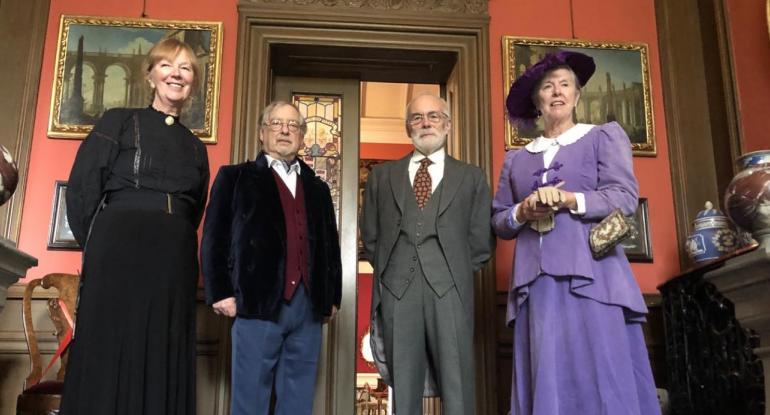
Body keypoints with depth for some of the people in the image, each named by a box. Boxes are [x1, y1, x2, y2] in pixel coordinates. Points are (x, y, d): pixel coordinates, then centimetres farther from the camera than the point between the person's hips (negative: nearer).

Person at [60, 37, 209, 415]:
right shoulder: (118, 122, 7)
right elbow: (81, 189, 1)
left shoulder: (195, 147, 18)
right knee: (108, 354, -3)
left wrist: (175, 242, 10)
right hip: (119, 254, -4)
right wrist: (99, 249, 0)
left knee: (163, 364, 4)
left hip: (175, 263, 4)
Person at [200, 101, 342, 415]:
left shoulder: (317, 187, 20)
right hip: (259, 303, -3)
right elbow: (214, 238, 2)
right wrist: (220, 293, -7)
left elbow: (331, 245, 19)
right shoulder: (236, 177, 9)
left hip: (309, 306, 4)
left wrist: (332, 297, 11)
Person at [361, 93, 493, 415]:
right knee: (403, 386, 5)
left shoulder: (471, 177, 13)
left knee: (457, 388, -2)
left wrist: (455, 276, 5)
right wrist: (389, 272, 8)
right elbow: (370, 236, 16)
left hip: (450, 291, -1)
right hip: (397, 292, 1)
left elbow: (480, 240, 10)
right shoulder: (382, 175, 17)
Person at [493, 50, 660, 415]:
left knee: (603, 379, -8)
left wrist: (568, 199, -13)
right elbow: (498, 221, 14)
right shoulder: (516, 159, 19)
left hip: (591, 275, -2)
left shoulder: (605, 136, 11)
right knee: (546, 382, -1)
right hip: (536, 281, 3)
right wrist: (523, 211, -6)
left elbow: (624, 197, -2)